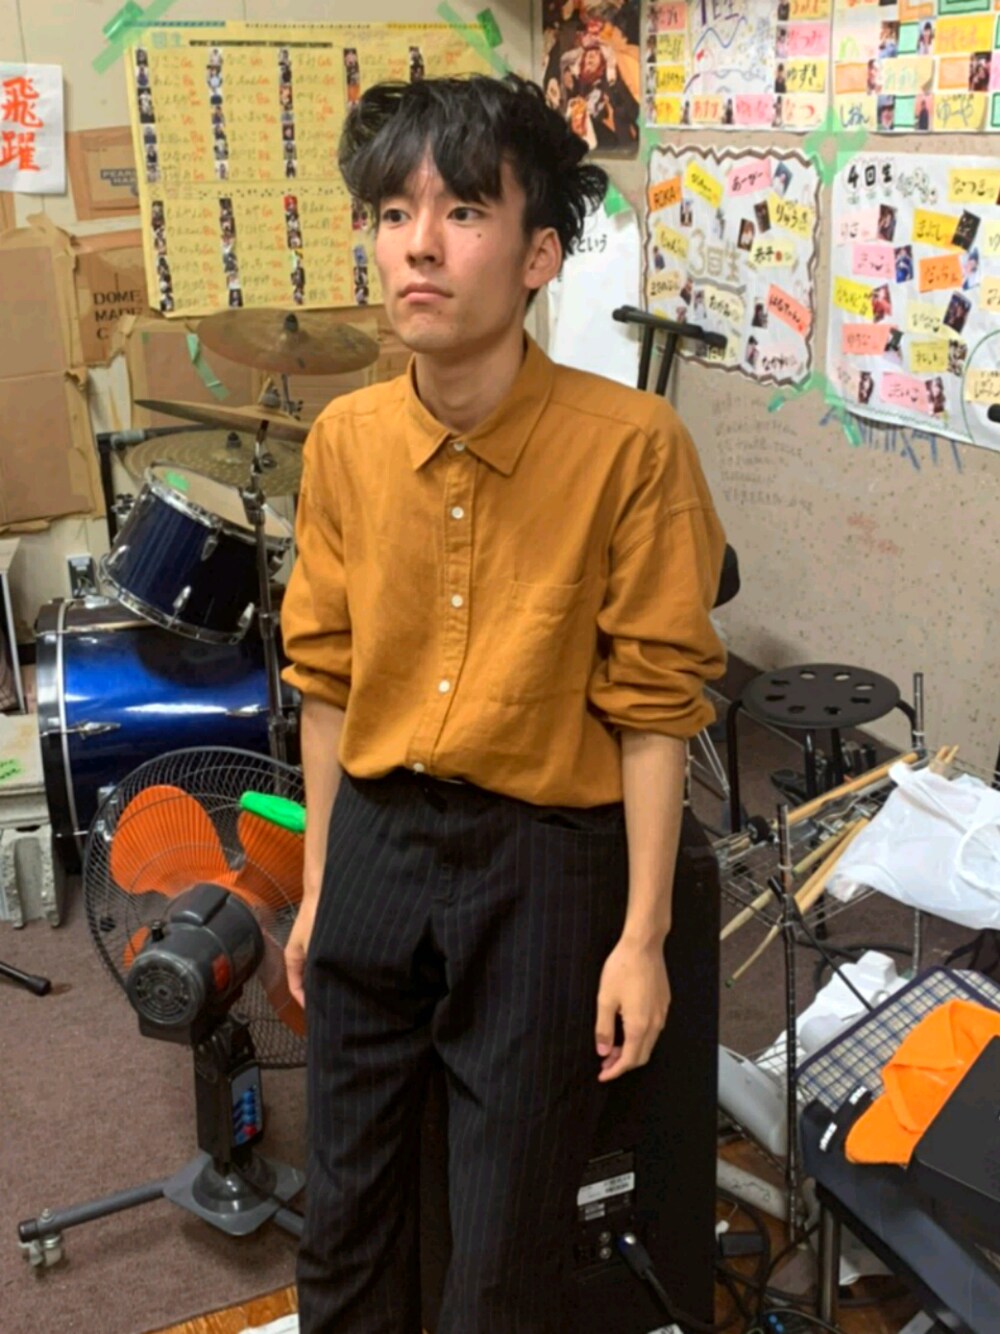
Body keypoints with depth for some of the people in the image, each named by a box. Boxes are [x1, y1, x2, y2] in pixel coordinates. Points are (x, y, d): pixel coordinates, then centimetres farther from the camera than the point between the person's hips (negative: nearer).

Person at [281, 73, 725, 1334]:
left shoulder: (631, 444, -15)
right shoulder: (344, 440, -1)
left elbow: (652, 706, -10)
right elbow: (329, 680, 7)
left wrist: (643, 935, -9)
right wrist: (318, 886, 12)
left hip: (545, 862, -4)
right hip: (376, 846, 4)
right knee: (344, 1211, 20)